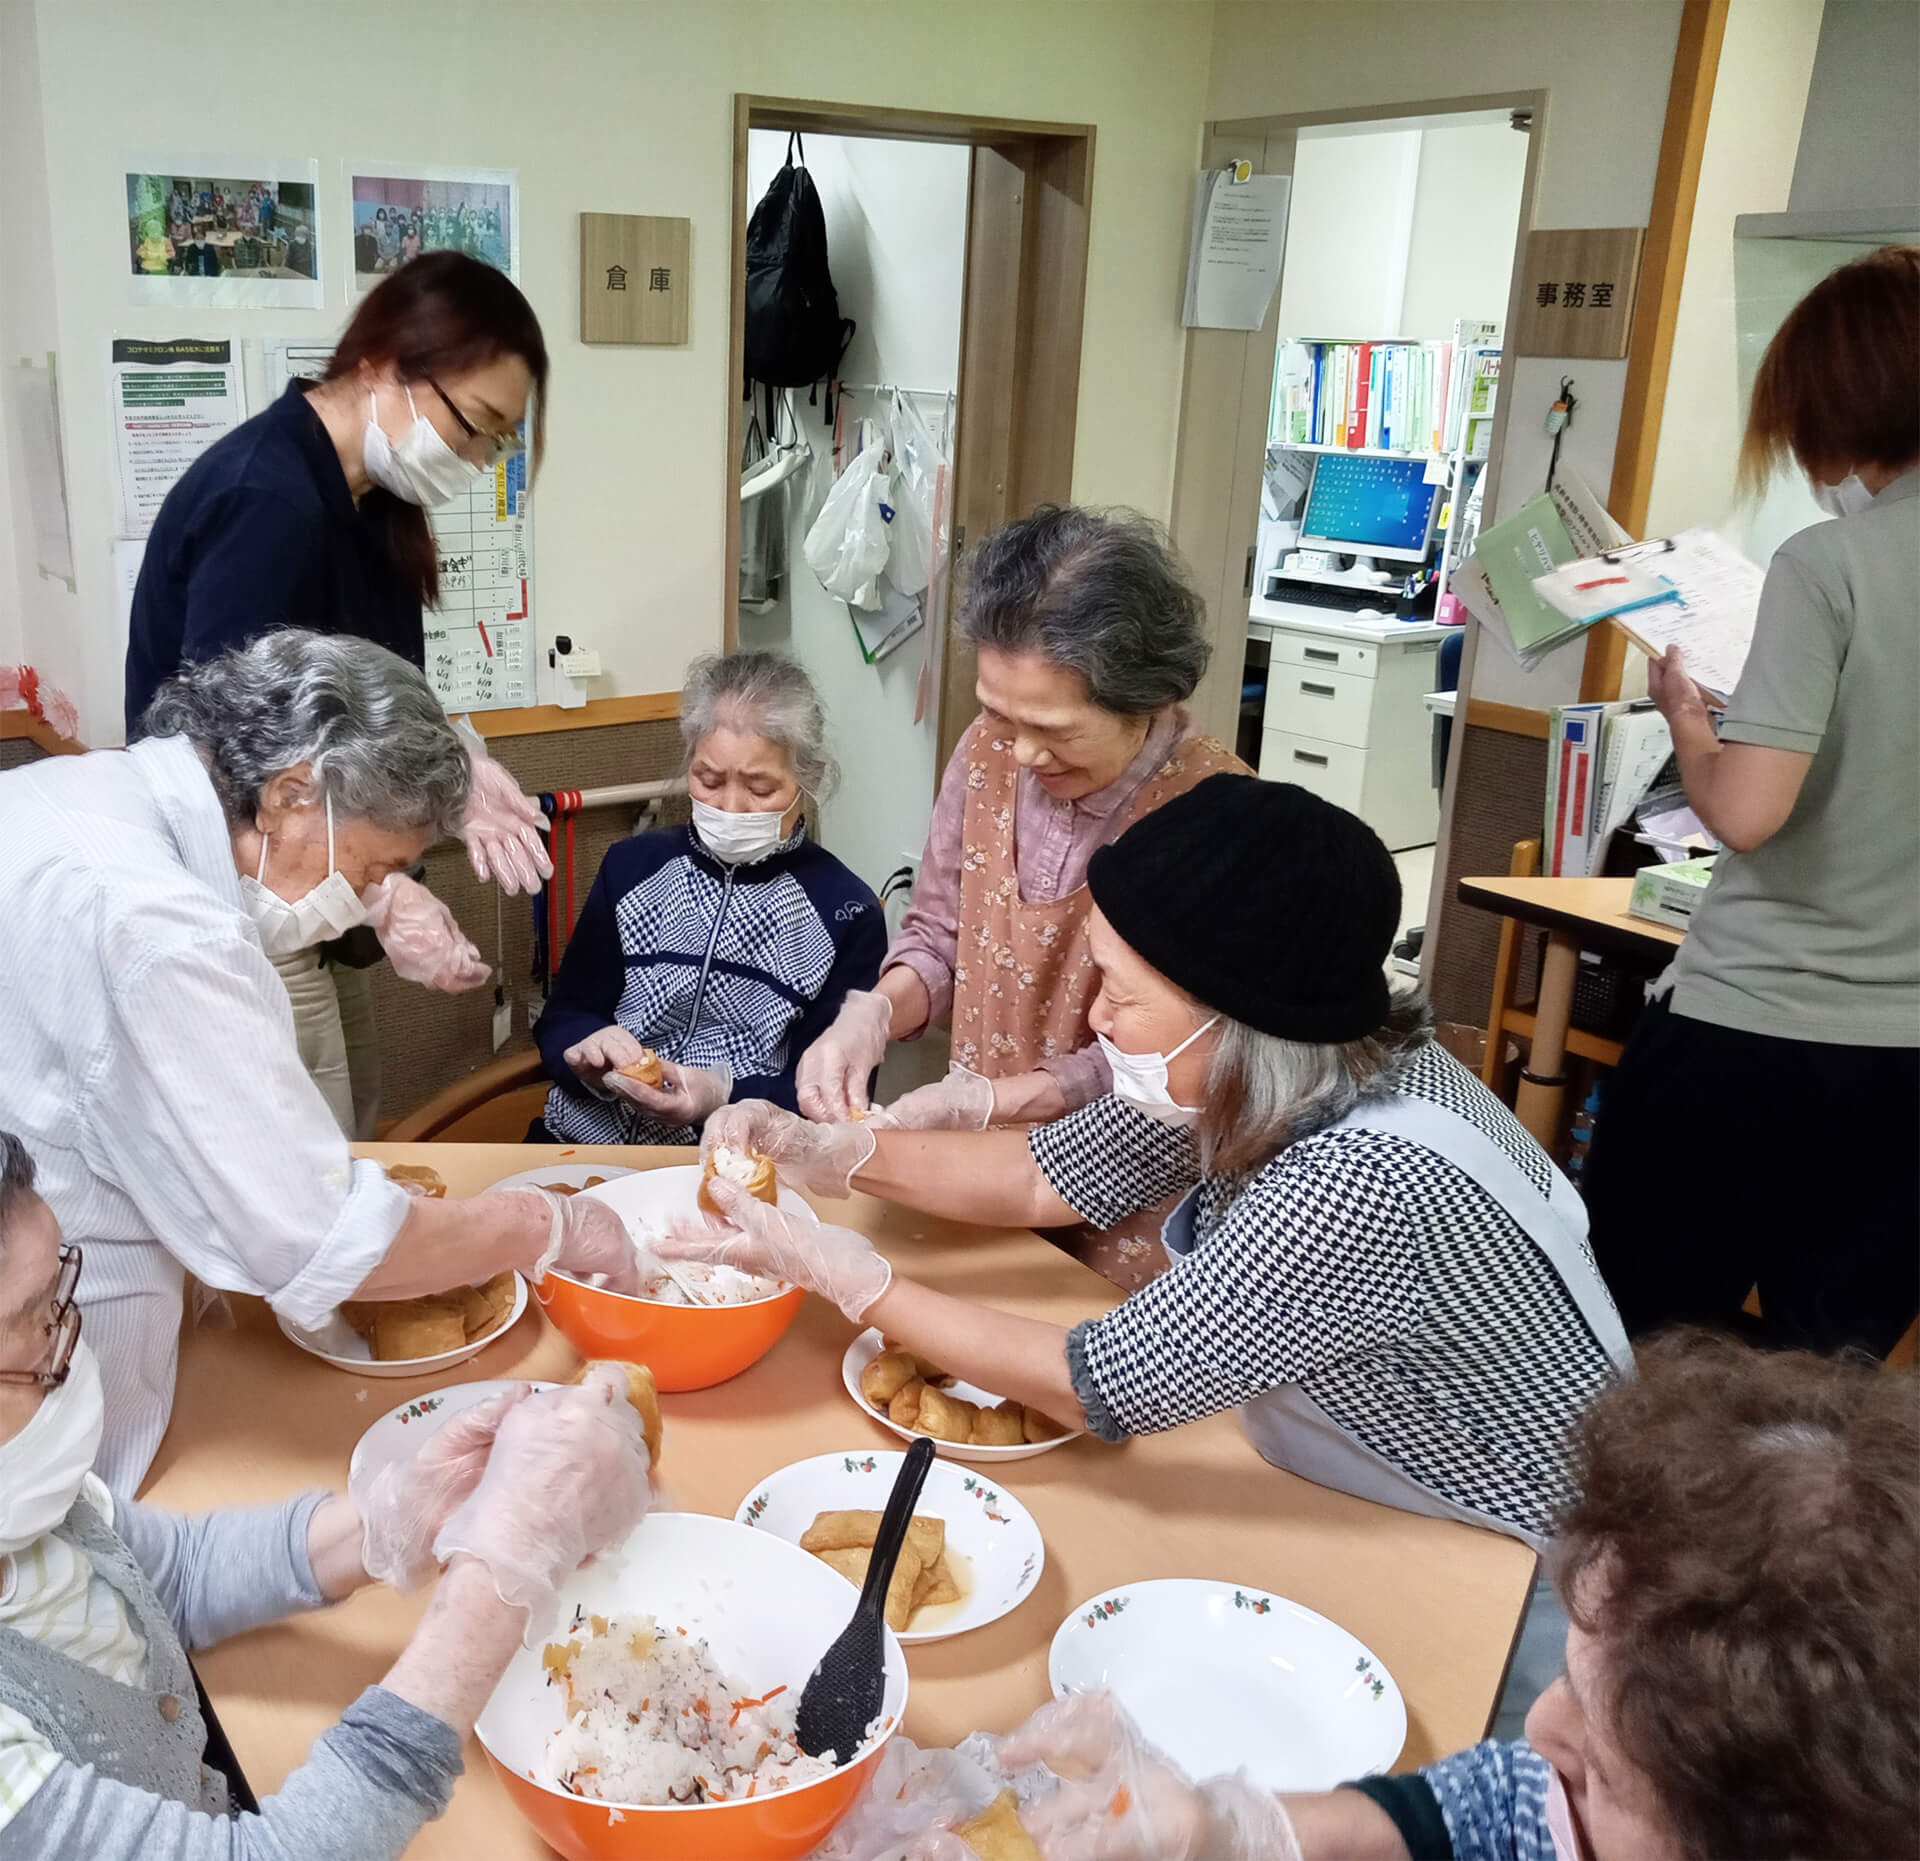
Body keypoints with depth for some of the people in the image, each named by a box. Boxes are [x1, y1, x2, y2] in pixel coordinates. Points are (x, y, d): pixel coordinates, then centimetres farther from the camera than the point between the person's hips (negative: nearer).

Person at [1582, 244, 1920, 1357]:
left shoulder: (1831, 565, -13)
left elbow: (1743, 810, -21)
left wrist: (1683, 711, -1)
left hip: (1753, 1028, -5)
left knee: (1630, 1342, 11)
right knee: (1830, 1372, 15)